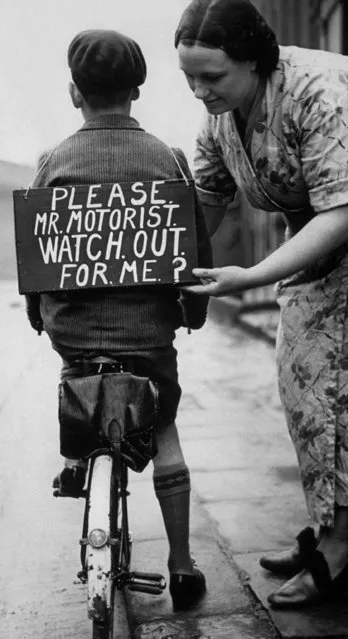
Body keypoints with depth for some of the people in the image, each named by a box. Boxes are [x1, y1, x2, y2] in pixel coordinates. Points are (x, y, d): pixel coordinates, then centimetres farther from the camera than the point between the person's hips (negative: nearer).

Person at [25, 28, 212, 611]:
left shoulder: (54, 161, -3)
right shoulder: (168, 159, -3)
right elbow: (197, 247, 1)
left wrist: (38, 314, 18)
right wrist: (194, 310, 17)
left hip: (71, 323, 1)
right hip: (148, 326, 0)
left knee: (78, 368, 36)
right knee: (163, 432, 13)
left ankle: (79, 457, 28)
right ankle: (181, 568, 13)